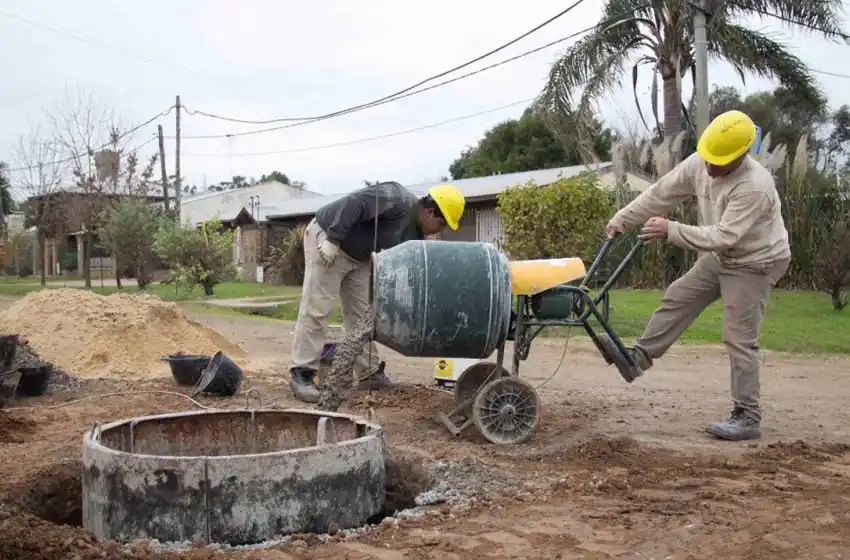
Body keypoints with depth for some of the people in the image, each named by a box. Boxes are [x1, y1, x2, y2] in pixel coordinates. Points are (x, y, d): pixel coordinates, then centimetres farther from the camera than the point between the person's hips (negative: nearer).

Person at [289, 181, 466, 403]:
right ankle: (301, 374, -10)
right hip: (326, 237, -10)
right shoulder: (397, 199, -23)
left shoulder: (415, 233, 6)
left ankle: (369, 373, 16)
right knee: (316, 309, -12)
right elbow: (354, 203, -30)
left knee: (362, 313, 9)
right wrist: (333, 239, -31)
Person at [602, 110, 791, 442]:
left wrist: (671, 231, -35)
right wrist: (621, 220, -3)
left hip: (754, 265, -8)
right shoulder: (698, 165, -9)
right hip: (720, 258, 8)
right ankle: (638, 357, 20)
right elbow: (660, 194, -2)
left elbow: (723, 237, -35)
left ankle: (748, 418, 0)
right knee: (677, 299, 9)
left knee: (739, 338, -8)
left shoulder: (754, 187, -33)